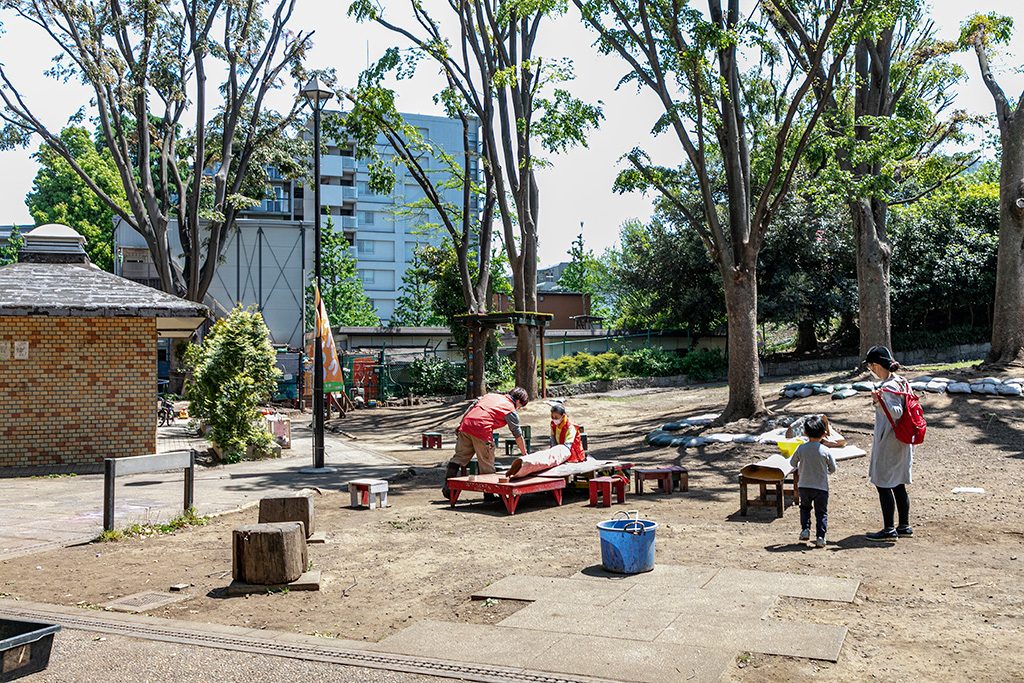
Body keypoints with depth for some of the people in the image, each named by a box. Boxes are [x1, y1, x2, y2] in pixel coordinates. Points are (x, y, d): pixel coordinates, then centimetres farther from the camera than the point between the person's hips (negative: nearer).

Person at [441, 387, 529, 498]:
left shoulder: (490, 395, 26)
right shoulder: (511, 410, 10)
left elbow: (470, 408, 21)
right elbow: (518, 435, 11)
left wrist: (460, 426, 24)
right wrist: (525, 454, 19)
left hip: (466, 425, 6)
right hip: (482, 430, -6)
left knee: (460, 456, 14)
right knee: (486, 463, 8)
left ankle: (447, 487, 12)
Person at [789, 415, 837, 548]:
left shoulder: (801, 448, -6)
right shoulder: (825, 451, -10)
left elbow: (792, 462, 9)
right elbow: (833, 469, 0)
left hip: (804, 486, 1)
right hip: (821, 487, -1)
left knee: (805, 507, 24)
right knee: (821, 512, 8)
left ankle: (805, 529, 13)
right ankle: (820, 536, -2)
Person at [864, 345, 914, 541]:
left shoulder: (888, 387, -19)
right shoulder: (902, 382, 9)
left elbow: (897, 412, -29)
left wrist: (880, 402, -42)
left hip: (888, 442, -9)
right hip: (901, 442, 9)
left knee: (883, 485, -2)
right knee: (898, 485, 15)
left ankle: (889, 529, 2)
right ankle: (904, 526, 21)